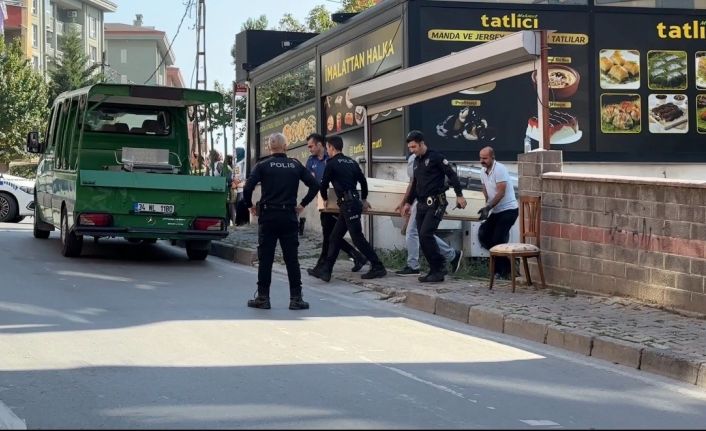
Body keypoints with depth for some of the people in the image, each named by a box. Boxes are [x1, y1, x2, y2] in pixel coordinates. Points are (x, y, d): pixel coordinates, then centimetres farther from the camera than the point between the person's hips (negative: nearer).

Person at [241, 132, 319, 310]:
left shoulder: (263, 166, -3)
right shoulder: (296, 165, 4)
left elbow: (248, 187, -13)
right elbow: (314, 185, 3)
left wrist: (250, 206, 1)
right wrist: (303, 204, 10)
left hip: (268, 217, -1)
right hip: (289, 216, 1)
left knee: (265, 259, 5)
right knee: (292, 259, 4)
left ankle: (263, 297, 7)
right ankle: (296, 298, 3)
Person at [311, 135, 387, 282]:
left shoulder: (332, 164, -7)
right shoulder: (351, 162, 14)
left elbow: (324, 183, 0)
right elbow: (363, 180, 18)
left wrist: (325, 198, 20)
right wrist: (364, 199, 30)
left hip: (348, 204, -9)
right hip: (355, 202, 9)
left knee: (357, 238, -5)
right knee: (334, 237, 10)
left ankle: (378, 267, -3)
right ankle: (326, 270, 12)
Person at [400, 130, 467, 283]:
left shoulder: (436, 157, -7)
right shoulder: (416, 161, 18)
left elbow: (452, 174, -10)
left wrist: (459, 195, -15)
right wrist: (408, 203, 24)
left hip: (435, 204, -8)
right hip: (422, 205, 8)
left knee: (425, 235, -18)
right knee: (423, 238, 3)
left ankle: (439, 269, -9)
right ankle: (434, 271, 10)